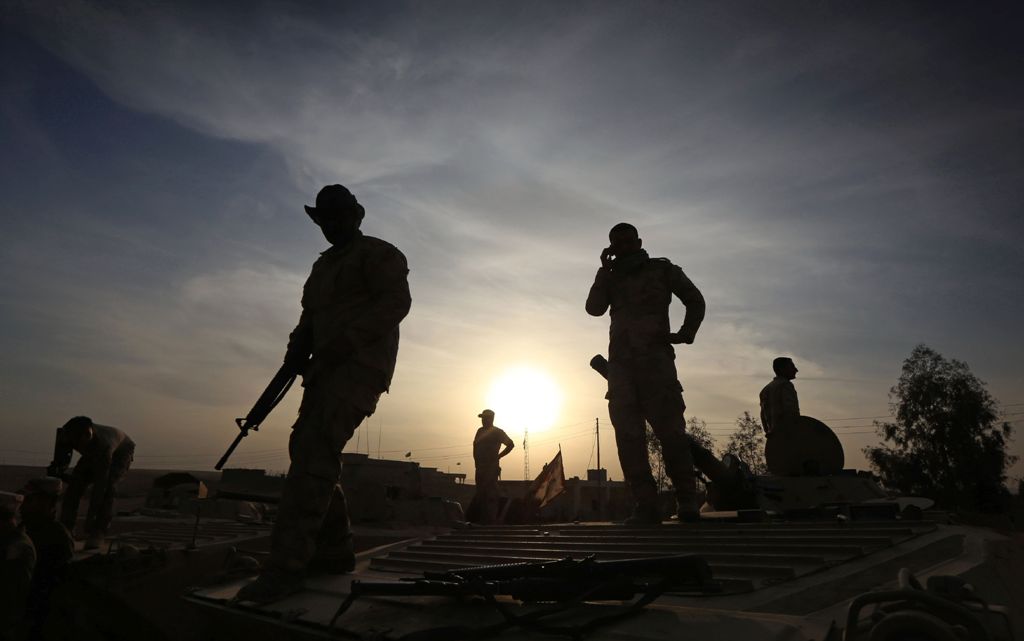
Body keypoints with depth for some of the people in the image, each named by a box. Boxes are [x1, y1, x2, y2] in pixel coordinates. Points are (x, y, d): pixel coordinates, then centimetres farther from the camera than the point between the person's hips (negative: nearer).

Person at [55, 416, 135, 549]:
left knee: (107, 485, -27)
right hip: (93, 453, 6)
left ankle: (97, 535, -22)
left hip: (121, 452, -5)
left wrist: (90, 518, -39)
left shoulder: (103, 445, -45)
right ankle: (65, 528, -5)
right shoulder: (65, 433, -31)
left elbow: (100, 484, -41)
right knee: (75, 483, -16)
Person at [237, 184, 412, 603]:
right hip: (328, 369, 9)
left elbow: (396, 301, -14)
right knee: (307, 452, 4)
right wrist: (297, 347, 1)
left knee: (315, 452, -22)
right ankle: (334, 552, 15)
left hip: (361, 365, -9)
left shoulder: (377, 254, 1)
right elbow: (310, 316, 24)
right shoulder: (322, 266, 26)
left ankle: (285, 566, -23)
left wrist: (345, 341, -24)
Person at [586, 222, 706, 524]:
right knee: (627, 434, -5)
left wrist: (685, 334, 3)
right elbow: (594, 308, 4)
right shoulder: (611, 278, 20)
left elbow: (695, 300, 15)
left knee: (670, 427, -10)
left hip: (655, 357, -3)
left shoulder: (661, 269, 14)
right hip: (620, 361, 3)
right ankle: (646, 505, -4)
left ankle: (687, 501, -1)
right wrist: (605, 269, 3)